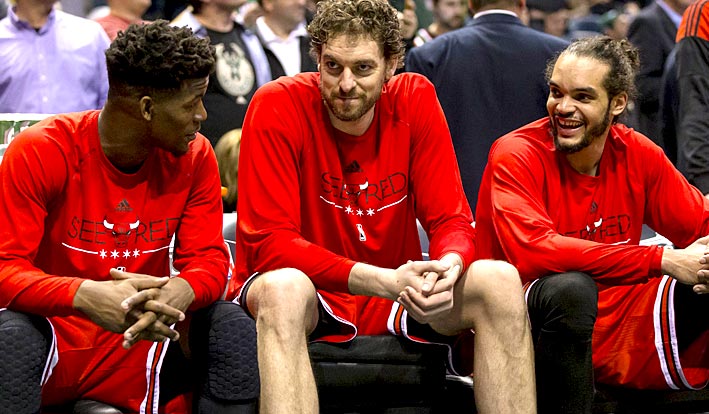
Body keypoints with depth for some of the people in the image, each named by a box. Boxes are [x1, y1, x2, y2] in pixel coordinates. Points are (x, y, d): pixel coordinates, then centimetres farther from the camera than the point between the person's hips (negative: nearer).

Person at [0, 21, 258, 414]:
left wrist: (180, 291, -30)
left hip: (143, 337, 4)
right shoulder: (40, 152, -14)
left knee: (234, 327, -19)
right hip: (56, 334, -3)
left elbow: (209, 259, -3)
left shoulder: (194, 157, -1)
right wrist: (85, 296, -38)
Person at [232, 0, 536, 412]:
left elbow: (452, 220, -3)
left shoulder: (416, 99, -3)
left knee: (500, 281, -19)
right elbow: (269, 243, -19)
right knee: (284, 287, -37)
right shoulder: (279, 106, -14)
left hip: (395, 300, 4)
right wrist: (382, 280, -31)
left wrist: (449, 266, -29)